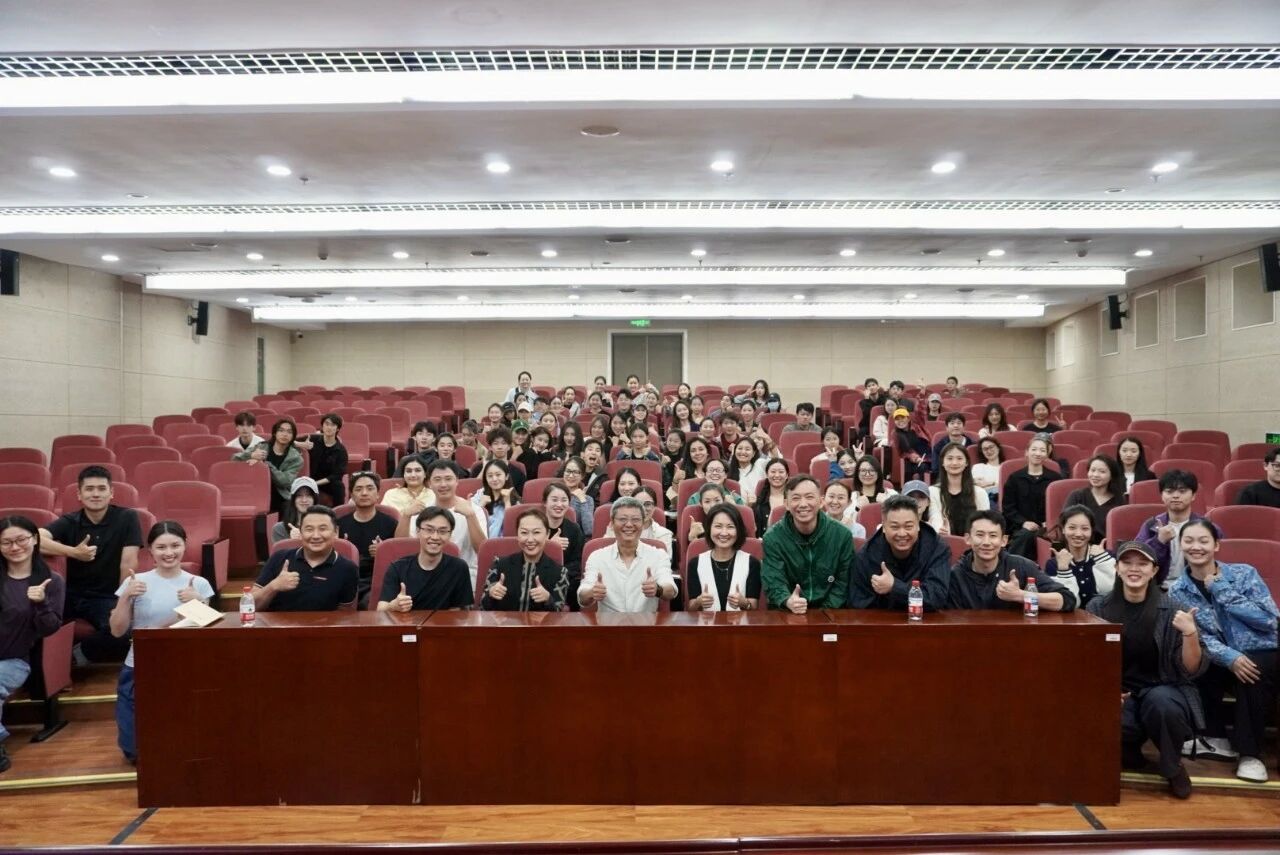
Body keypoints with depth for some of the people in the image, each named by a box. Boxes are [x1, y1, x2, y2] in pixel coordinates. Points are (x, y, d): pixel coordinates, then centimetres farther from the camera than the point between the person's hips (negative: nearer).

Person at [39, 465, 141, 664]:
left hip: (107, 597, -1)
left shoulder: (127, 518, -6)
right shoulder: (69, 521, 1)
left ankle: (81, 653, 0)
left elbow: (128, 563, -10)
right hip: (72, 594, 2)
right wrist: (74, 552, -27)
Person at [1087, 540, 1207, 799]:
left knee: (1160, 703, -36)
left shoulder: (1171, 610, -4)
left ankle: (1174, 765, -2)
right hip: (1118, 693, 0)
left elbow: (1192, 670, -7)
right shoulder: (1098, 607, -1)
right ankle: (1130, 753, 7)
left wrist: (1190, 634, -24)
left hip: (1163, 690, 0)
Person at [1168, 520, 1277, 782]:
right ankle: (1216, 738, -6)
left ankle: (1250, 753, -15)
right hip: (1222, 662, 2)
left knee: (1251, 674, -34)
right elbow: (1197, 637, -9)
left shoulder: (1243, 573, -8)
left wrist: (1222, 590, -21)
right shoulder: (1178, 591, -2)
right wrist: (1230, 657, -28)